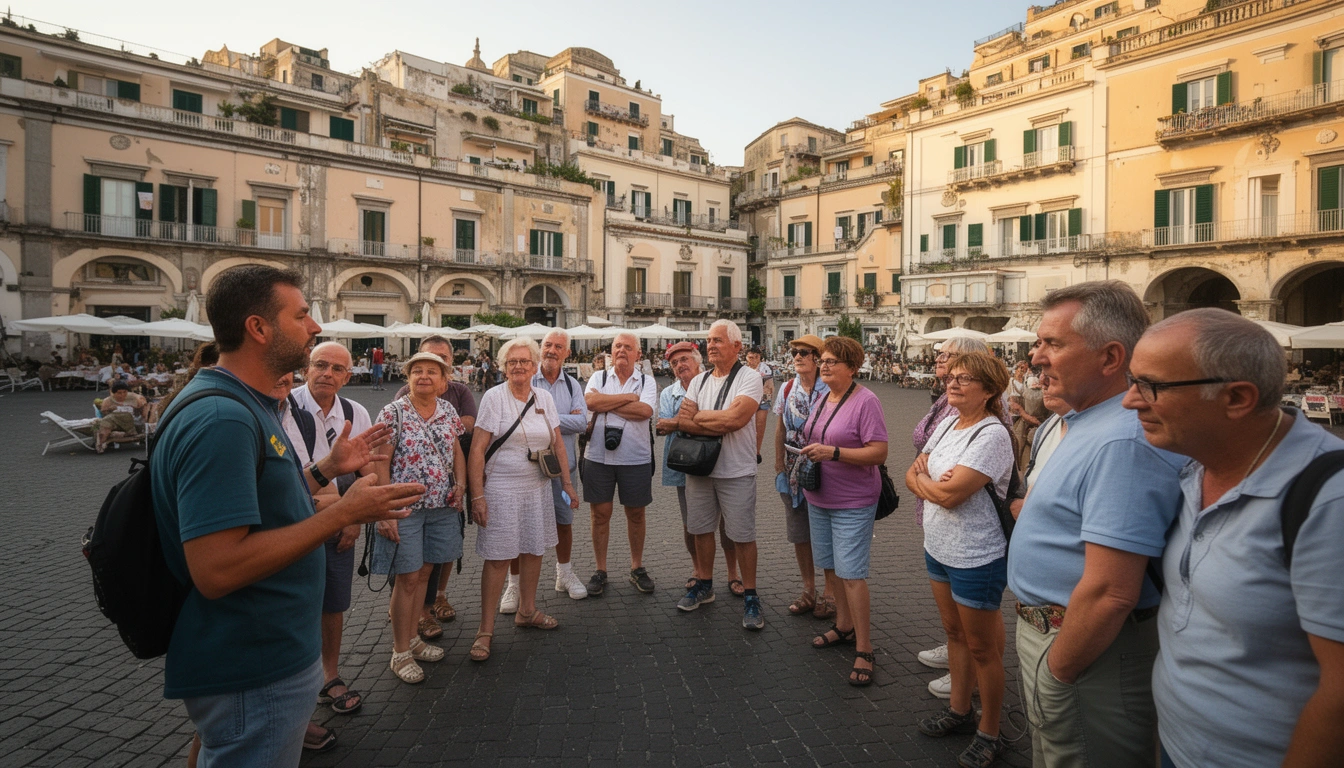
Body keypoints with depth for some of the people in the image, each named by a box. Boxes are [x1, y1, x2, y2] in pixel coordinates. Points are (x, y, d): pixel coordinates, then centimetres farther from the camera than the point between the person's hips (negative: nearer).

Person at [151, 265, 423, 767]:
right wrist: (345, 512, -27)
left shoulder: (245, 406, 7)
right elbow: (216, 569, -31)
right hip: (253, 678, -10)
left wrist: (328, 468, 7)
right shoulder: (222, 419, -26)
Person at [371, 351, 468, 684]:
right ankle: (400, 653, 17)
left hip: (442, 506, 5)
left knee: (423, 572, 15)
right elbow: (381, 463, -11)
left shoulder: (448, 412, 5)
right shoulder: (393, 413, -9)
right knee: (408, 578, 1)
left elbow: (457, 451, 14)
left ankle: (413, 638, 32)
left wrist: (460, 483, -2)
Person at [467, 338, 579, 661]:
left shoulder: (544, 398, 6)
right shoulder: (494, 397, -8)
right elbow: (477, 449, -10)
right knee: (498, 558, -1)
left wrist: (567, 483, 8)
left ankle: (527, 612, 35)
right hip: (501, 488, -5)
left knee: (534, 550, 15)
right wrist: (478, 495, -15)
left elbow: (557, 443, 11)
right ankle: (486, 631, 12)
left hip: (537, 488, 5)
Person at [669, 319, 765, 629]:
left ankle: (750, 597, 17)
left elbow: (735, 418, -23)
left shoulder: (749, 379, -8)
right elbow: (683, 421, -3)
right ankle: (704, 585, 33)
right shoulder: (699, 381, 9)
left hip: (737, 472, -5)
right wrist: (718, 425, -17)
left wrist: (697, 416, -9)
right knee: (701, 529, 15)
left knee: (743, 536, 2)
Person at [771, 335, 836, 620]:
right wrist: (779, 465, 8)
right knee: (799, 534, 12)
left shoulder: (830, 390, -9)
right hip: (794, 468, 5)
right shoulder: (787, 389, 6)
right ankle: (808, 590, 28)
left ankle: (829, 593, 21)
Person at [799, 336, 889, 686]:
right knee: (830, 566, 17)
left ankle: (863, 648, 9)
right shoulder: (823, 398, 8)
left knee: (851, 573, -5)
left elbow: (879, 452, -21)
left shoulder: (865, 401, -16)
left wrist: (833, 452, -28)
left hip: (852, 502, -8)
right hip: (819, 497, 8)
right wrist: (806, 452, 3)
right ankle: (844, 625, 35)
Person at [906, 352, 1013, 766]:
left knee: (982, 648, 10)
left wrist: (922, 479, -9)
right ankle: (959, 710, 41)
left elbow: (950, 494, -27)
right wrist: (931, 480, -17)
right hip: (938, 547, 8)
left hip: (977, 558, -8)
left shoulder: (992, 435, -22)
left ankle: (989, 733, 29)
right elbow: (912, 474, 4)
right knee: (954, 633, 22)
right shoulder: (947, 424, 4)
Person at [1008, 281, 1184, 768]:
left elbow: (1109, 593, -30)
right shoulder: (1088, 421, 6)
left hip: (1090, 653, -10)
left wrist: (1055, 673, -20)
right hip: (1045, 628, 10)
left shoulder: (1124, 443, -28)